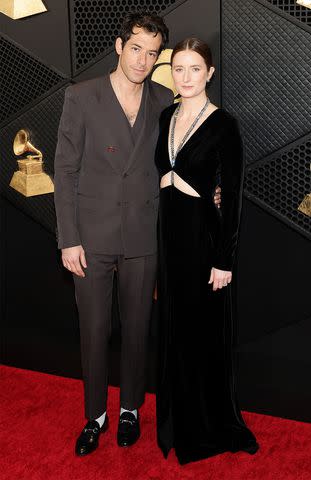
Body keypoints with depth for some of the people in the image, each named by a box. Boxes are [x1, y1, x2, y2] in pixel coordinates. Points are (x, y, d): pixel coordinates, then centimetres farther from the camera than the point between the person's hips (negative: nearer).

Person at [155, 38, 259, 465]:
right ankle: (178, 419, 33)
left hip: (201, 233, -6)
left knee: (204, 332, 6)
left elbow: (232, 196, -13)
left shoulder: (223, 124, -11)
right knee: (174, 327, 15)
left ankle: (210, 427, 26)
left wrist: (224, 260, -15)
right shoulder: (166, 117, 8)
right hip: (167, 231, 6)